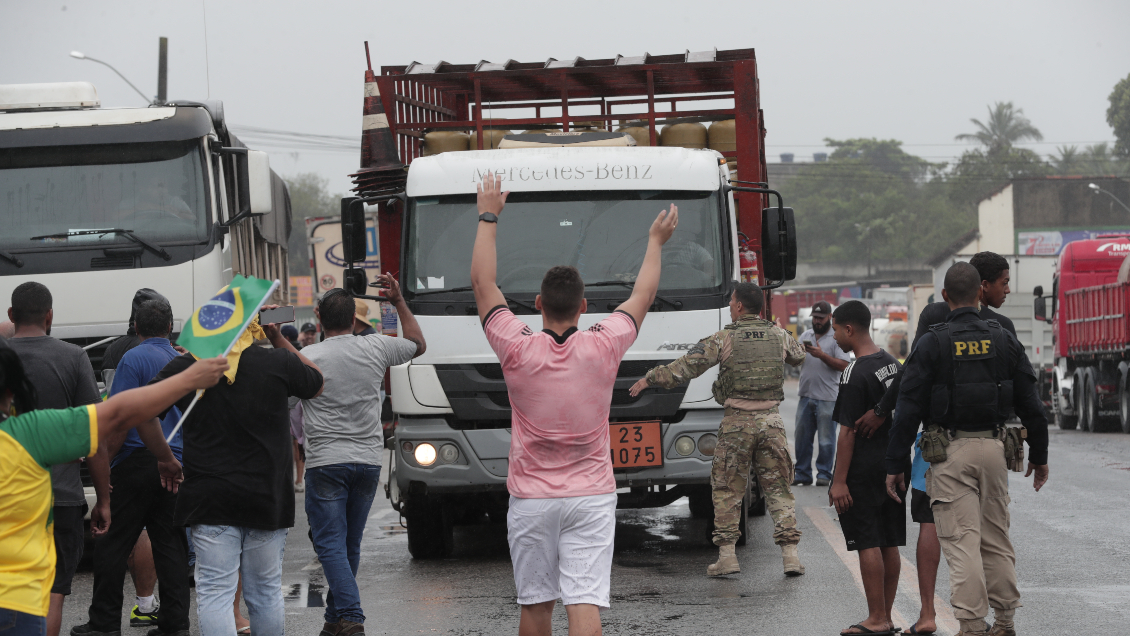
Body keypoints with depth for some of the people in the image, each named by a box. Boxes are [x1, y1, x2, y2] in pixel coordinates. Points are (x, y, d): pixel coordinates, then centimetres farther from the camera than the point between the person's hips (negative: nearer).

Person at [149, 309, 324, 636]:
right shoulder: (279, 363, -3)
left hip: (210, 499, -1)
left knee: (214, 592, -3)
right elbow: (316, 382, 17)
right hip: (267, 498, 1)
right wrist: (279, 338, 17)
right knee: (266, 591, 13)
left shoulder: (186, 367, -3)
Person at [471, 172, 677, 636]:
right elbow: (642, 296, 12)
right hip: (590, 498, 0)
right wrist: (656, 241, 27)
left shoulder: (517, 350, -9)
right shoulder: (603, 348, -6)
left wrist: (488, 217, 12)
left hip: (530, 499, 0)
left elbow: (483, 284, 2)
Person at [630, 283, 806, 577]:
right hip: (771, 419, 3)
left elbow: (686, 367, -7)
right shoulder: (778, 335, 6)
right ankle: (790, 552, 0)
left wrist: (649, 379, 4)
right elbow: (798, 355, 28)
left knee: (727, 489, 7)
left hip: (737, 422, -3)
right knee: (778, 487, 7)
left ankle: (727, 554, 3)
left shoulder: (724, 339, -6)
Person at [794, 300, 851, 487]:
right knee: (802, 437, 7)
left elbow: (843, 365, -10)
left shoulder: (837, 338, -1)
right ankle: (802, 474, 14)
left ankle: (824, 474, 7)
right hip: (806, 395, 5)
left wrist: (821, 355, -18)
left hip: (827, 398, -5)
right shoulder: (805, 336, 16)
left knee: (826, 439, -1)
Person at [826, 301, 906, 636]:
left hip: (864, 469, -8)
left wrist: (839, 481, -16)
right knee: (889, 544, 10)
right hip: (893, 464, 8)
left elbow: (848, 432, -19)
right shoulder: (892, 363, 9)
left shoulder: (855, 375, -17)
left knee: (868, 545, -4)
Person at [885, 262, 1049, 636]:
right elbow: (1030, 405, 7)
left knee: (962, 540, -4)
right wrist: (1039, 456, 17)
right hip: (994, 449, 4)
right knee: (997, 539, 13)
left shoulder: (931, 344, -6)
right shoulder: (1004, 341, 4)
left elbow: (908, 410, -8)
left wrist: (895, 465, -3)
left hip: (950, 451, -3)